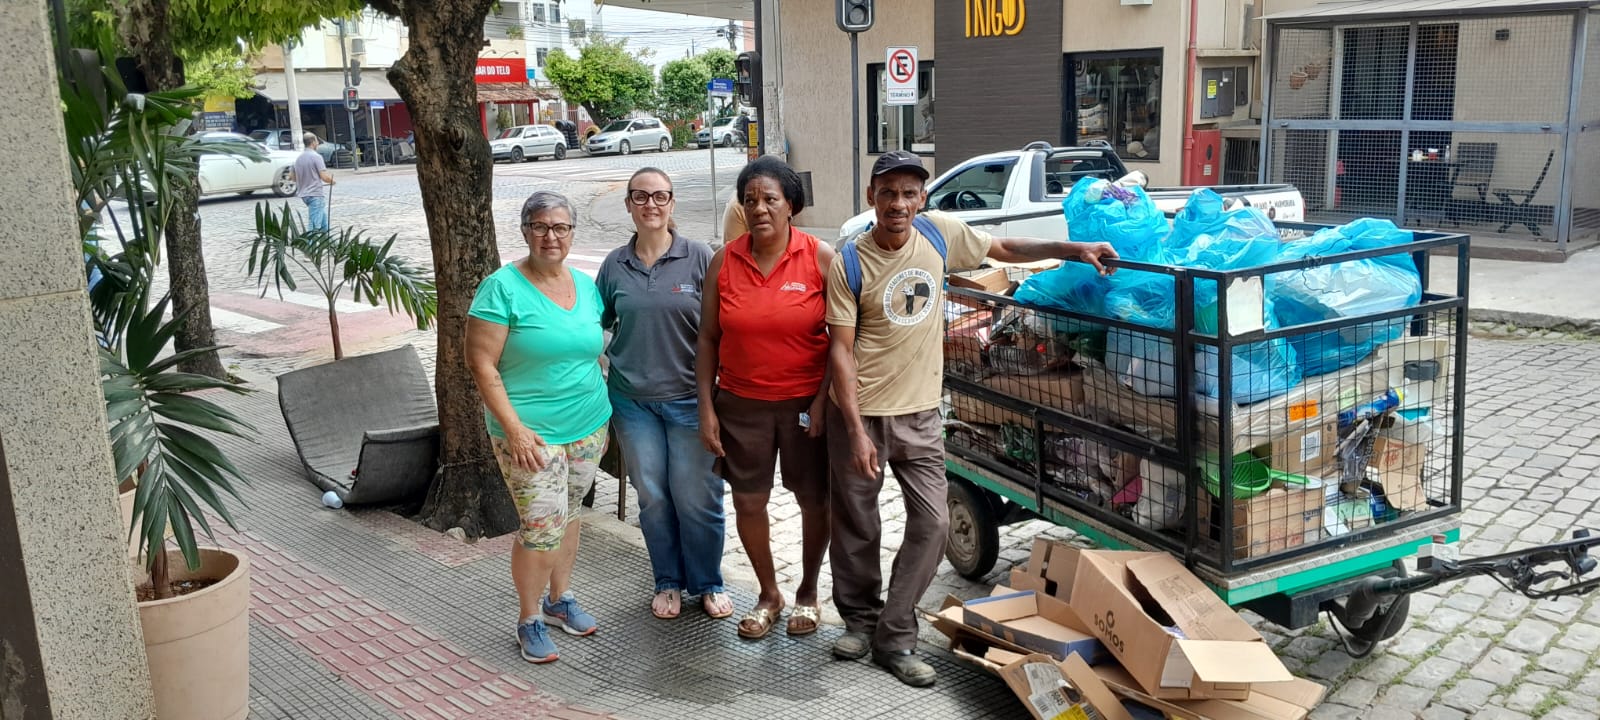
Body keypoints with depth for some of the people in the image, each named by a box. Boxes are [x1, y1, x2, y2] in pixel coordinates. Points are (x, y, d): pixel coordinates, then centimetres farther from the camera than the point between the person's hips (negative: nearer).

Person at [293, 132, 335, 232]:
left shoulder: (298, 158, 11)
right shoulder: (316, 156, -12)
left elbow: (294, 178, 20)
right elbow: (325, 177, -17)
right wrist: (331, 180, 4)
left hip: (304, 194, 8)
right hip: (316, 194, -8)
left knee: (324, 224, 17)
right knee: (314, 225, -9)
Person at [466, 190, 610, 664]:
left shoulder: (587, 286, 7)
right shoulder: (503, 288, -12)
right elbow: (481, 364, -14)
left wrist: (603, 410, 11)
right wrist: (514, 428, -18)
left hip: (588, 428, 6)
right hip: (531, 434, -6)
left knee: (568, 515, 18)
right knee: (542, 527, -5)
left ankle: (560, 598, 36)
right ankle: (530, 621, 14)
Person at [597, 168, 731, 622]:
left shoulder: (699, 257, -5)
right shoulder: (615, 265, 4)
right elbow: (596, 323, 16)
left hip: (688, 397, -3)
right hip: (633, 400, 3)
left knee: (696, 497, 3)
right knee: (652, 495, 11)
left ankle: (707, 583, 23)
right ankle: (668, 582, 29)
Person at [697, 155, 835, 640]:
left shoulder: (821, 258, -8)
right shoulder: (724, 262, -2)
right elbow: (708, 338, 2)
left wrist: (823, 400, -12)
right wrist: (707, 407, -1)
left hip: (805, 402, -2)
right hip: (741, 404, 2)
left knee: (814, 500, 10)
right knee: (748, 502, 9)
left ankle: (808, 592, 33)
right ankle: (768, 594, 31)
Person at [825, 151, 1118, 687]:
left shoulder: (938, 232, -3)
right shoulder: (849, 263, -13)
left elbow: (1003, 248, 13)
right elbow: (840, 349, -12)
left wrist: (1073, 249, 4)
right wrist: (856, 430, -18)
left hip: (919, 412, 3)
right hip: (861, 411, -3)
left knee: (932, 523, 0)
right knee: (857, 525, 9)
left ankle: (894, 638, 14)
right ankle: (860, 618, 33)